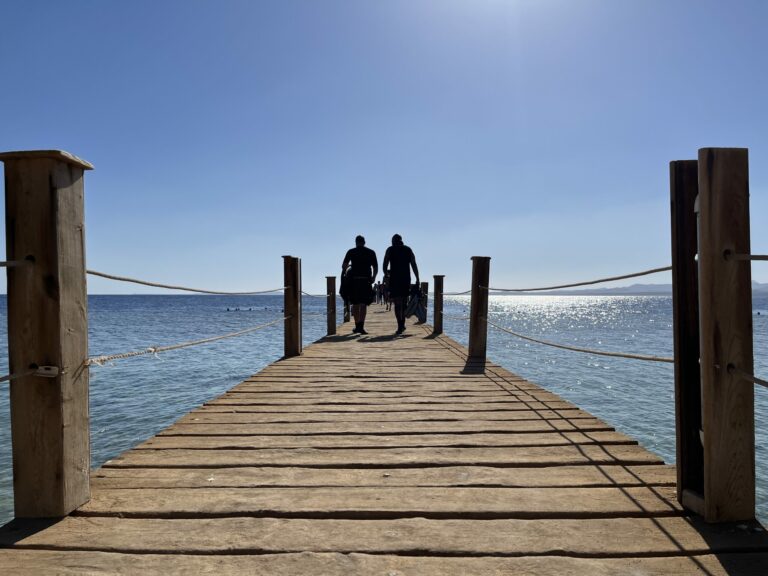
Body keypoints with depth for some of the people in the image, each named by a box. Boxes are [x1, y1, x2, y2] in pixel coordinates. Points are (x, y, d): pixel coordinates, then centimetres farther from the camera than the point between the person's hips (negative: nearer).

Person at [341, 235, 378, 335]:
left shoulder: (351, 252, 5)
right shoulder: (371, 252, 8)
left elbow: (343, 266, 2)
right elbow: (375, 268, 5)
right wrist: (373, 278, 18)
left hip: (354, 280, 0)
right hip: (366, 280, 0)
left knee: (355, 304, 11)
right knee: (363, 304, -2)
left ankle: (357, 326, 18)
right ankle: (361, 326, -14)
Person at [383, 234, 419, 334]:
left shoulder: (390, 250, 3)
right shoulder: (408, 250, 10)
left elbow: (385, 265, -1)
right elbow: (414, 265, 5)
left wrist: (386, 273, 17)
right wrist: (417, 279, 6)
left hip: (394, 279, -3)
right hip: (406, 279, 3)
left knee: (397, 304, -3)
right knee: (404, 302, 16)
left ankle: (400, 326, -11)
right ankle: (402, 324, 21)